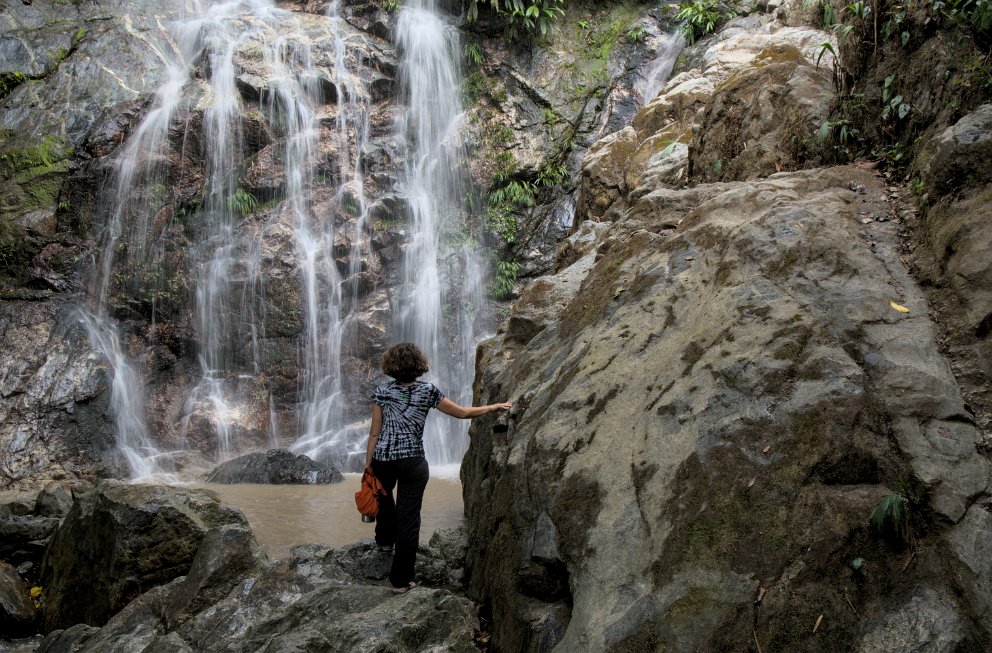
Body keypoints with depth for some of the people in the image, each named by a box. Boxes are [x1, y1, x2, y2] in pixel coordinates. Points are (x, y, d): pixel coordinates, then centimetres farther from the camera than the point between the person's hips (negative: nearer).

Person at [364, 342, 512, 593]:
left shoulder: (381, 393, -3)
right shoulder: (428, 391, -4)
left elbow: (375, 433, -2)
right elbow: (463, 413, 1)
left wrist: (367, 466, 5)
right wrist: (495, 407, 14)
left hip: (383, 460, 2)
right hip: (413, 463, -1)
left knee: (383, 499, 33)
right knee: (409, 519, 6)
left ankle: (385, 540, 54)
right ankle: (401, 579, 12)